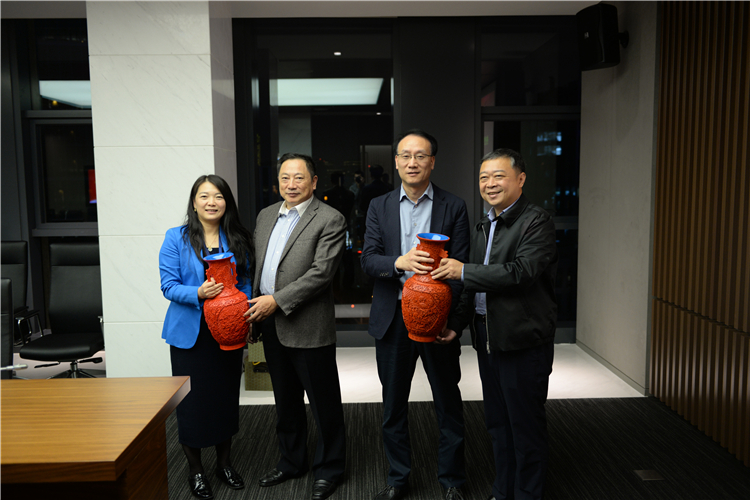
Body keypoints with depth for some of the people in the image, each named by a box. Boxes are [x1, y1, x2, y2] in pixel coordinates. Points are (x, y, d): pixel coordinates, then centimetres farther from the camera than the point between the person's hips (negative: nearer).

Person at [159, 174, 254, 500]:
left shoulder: (237, 240, 4)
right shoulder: (176, 238, -5)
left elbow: (245, 282, 10)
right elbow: (168, 286, -7)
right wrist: (198, 294, -25)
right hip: (190, 333, -3)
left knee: (227, 397, 13)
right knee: (192, 400, 5)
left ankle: (224, 463, 33)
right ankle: (195, 470, 25)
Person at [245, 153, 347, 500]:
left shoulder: (330, 220, -10)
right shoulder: (266, 216, 12)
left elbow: (321, 272, -18)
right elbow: (255, 264, 17)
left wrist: (277, 300, -19)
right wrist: (254, 308, 8)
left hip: (308, 328, -7)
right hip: (271, 327, 7)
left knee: (324, 404, 7)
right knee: (286, 401, 20)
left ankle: (328, 469, 25)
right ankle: (291, 461, 38)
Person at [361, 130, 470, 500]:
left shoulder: (454, 207, 0)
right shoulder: (379, 207, 6)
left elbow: (461, 267, -5)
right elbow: (368, 260, -3)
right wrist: (399, 262, -24)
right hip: (392, 319, 2)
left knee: (448, 403, 9)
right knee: (393, 404, 13)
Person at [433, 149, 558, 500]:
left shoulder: (536, 222, -11)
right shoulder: (482, 227, 14)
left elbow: (521, 272, -25)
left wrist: (464, 271, -18)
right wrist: (456, 323, 6)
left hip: (524, 342, -8)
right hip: (488, 339, 8)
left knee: (526, 425, 5)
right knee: (497, 423, 19)